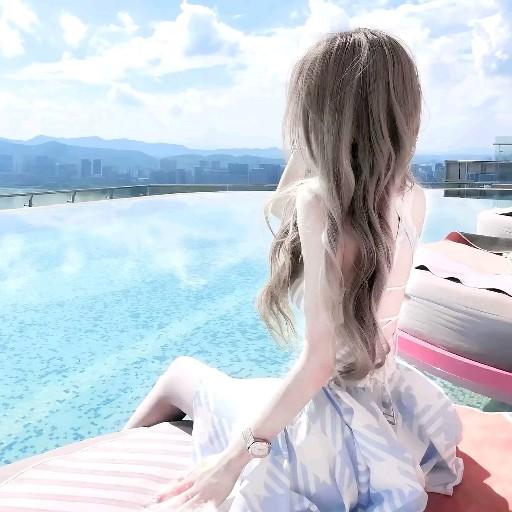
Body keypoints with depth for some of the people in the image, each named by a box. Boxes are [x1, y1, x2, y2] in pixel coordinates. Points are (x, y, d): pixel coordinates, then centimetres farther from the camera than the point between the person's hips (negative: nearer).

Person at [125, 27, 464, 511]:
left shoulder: (321, 201, -27)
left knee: (180, 373, 20)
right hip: (393, 402, 6)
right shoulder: (412, 198, -6)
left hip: (333, 421, -6)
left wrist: (235, 457, -23)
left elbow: (319, 363, -28)